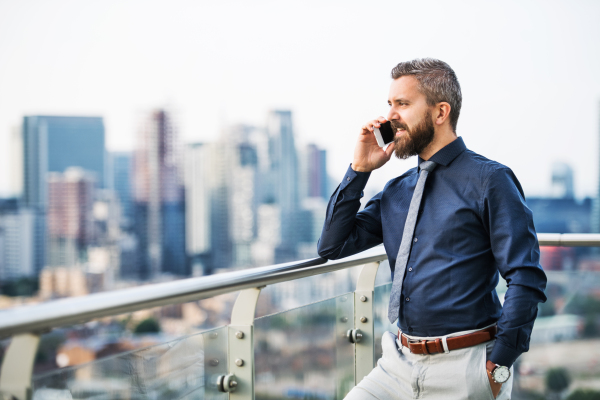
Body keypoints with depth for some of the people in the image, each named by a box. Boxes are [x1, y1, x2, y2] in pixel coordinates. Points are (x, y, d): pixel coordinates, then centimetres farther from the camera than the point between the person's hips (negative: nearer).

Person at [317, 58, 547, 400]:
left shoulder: (489, 180, -7)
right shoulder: (396, 192, 13)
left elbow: (527, 280, -11)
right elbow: (333, 246, 12)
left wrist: (498, 368, -13)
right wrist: (359, 170, 6)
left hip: (463, 370, -5)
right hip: (399, 365, 6)